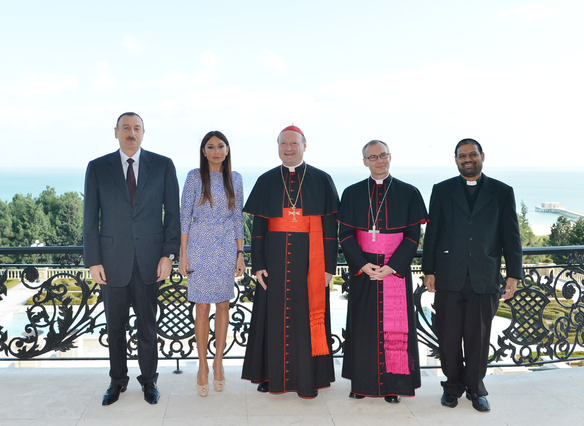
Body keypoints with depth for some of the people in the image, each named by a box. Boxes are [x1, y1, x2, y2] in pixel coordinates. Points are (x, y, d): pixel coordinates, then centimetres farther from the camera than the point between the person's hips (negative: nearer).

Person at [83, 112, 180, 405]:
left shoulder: (163, 166, 2)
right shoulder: (97, 168, 3)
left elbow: (172, 213, 2)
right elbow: (90, 219, 3)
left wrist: (168, 254, -5)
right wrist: (93, 260, -2)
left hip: (149, 260, -1)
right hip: (112, 260, 1)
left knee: (147, 325, 10)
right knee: (115, 326, 12)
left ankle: (148, 380, 27)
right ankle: (117, 380, 30)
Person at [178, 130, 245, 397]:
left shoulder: (234, 179, 8)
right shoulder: (195, 177, 0)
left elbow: (238, 217, 10)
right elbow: (184, 216, -1)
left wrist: (240, 253, 5)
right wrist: (183, 254, -6)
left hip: (227, 247, 3)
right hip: (200, 246, -2)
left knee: (223, 305, 7)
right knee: (202, 307, 0)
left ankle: (218, 362, 20)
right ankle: (203, 367, 12)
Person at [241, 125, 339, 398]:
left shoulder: (322, 181, 3)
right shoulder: (266, 182, 7)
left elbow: (330, 227, 1)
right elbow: (258, 226, 5)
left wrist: (329, 266, -5)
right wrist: (258, 264, -2)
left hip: (310, 259, -1)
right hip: (275, 259, 1)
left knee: (308, 315, 2)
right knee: (274, 314, 5)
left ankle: (307, 380, 13)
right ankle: (273, 376, 18)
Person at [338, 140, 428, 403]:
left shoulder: (408, 193, 1)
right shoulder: (352, 194, 5)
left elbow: (413, 236, -2)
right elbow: (345, 234, 2)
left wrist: (391, 267, -12)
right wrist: (363, 264, -12)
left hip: (396, 270, -1)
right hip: (362, 270, 1)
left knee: (395, 327, 1)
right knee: (362, 324, 5)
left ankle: (393, 385, 12)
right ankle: (362, 382, 17)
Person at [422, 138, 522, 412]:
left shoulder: (502, 192, 7)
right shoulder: (442, 190, 7)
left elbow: (511, 236, 6)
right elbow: (432, 233, 6)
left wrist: (513, 274, 1)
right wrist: (429, 271, 2)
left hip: (485, 279, 0)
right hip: (449, 277, 0)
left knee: (479, 338, 7)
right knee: (448, 337, 6)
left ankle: (475, 388, 24)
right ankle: (453, 386, 23)